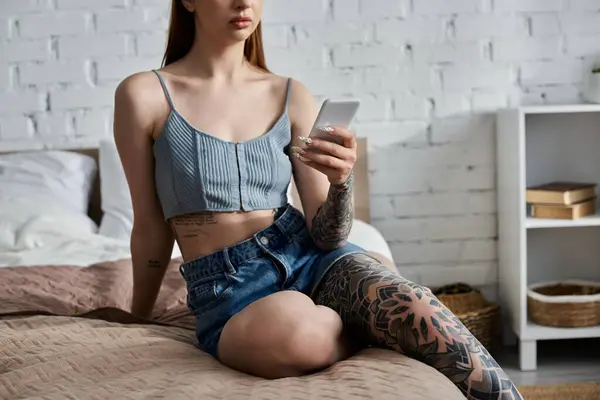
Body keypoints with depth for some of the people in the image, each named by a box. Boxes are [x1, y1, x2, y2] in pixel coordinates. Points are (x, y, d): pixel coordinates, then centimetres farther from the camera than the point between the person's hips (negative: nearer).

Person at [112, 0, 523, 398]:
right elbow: (151, 230, 9)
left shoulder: (292, 96, 5)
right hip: (227, 290, -1)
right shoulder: (144, 94, -2)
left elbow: (326, 236, 1)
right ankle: (374, 330, -9)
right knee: (294, 329, -39)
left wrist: (341, 181, -20)